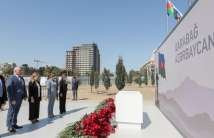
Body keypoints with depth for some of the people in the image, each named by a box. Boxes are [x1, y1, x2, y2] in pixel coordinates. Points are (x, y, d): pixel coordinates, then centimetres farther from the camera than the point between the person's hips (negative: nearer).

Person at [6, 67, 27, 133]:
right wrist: (12, 99, -20)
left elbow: (24, 87, 14)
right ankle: (10, 126, 14)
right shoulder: (11, 78, -11)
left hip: (20, 98, 7)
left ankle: (14, 124, 25)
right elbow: (9, 89, -17)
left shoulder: (21, 78, 10)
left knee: (16, 112, 14)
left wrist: (25, 95, 5)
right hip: (14, 98, -7)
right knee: (11, 112, 3)